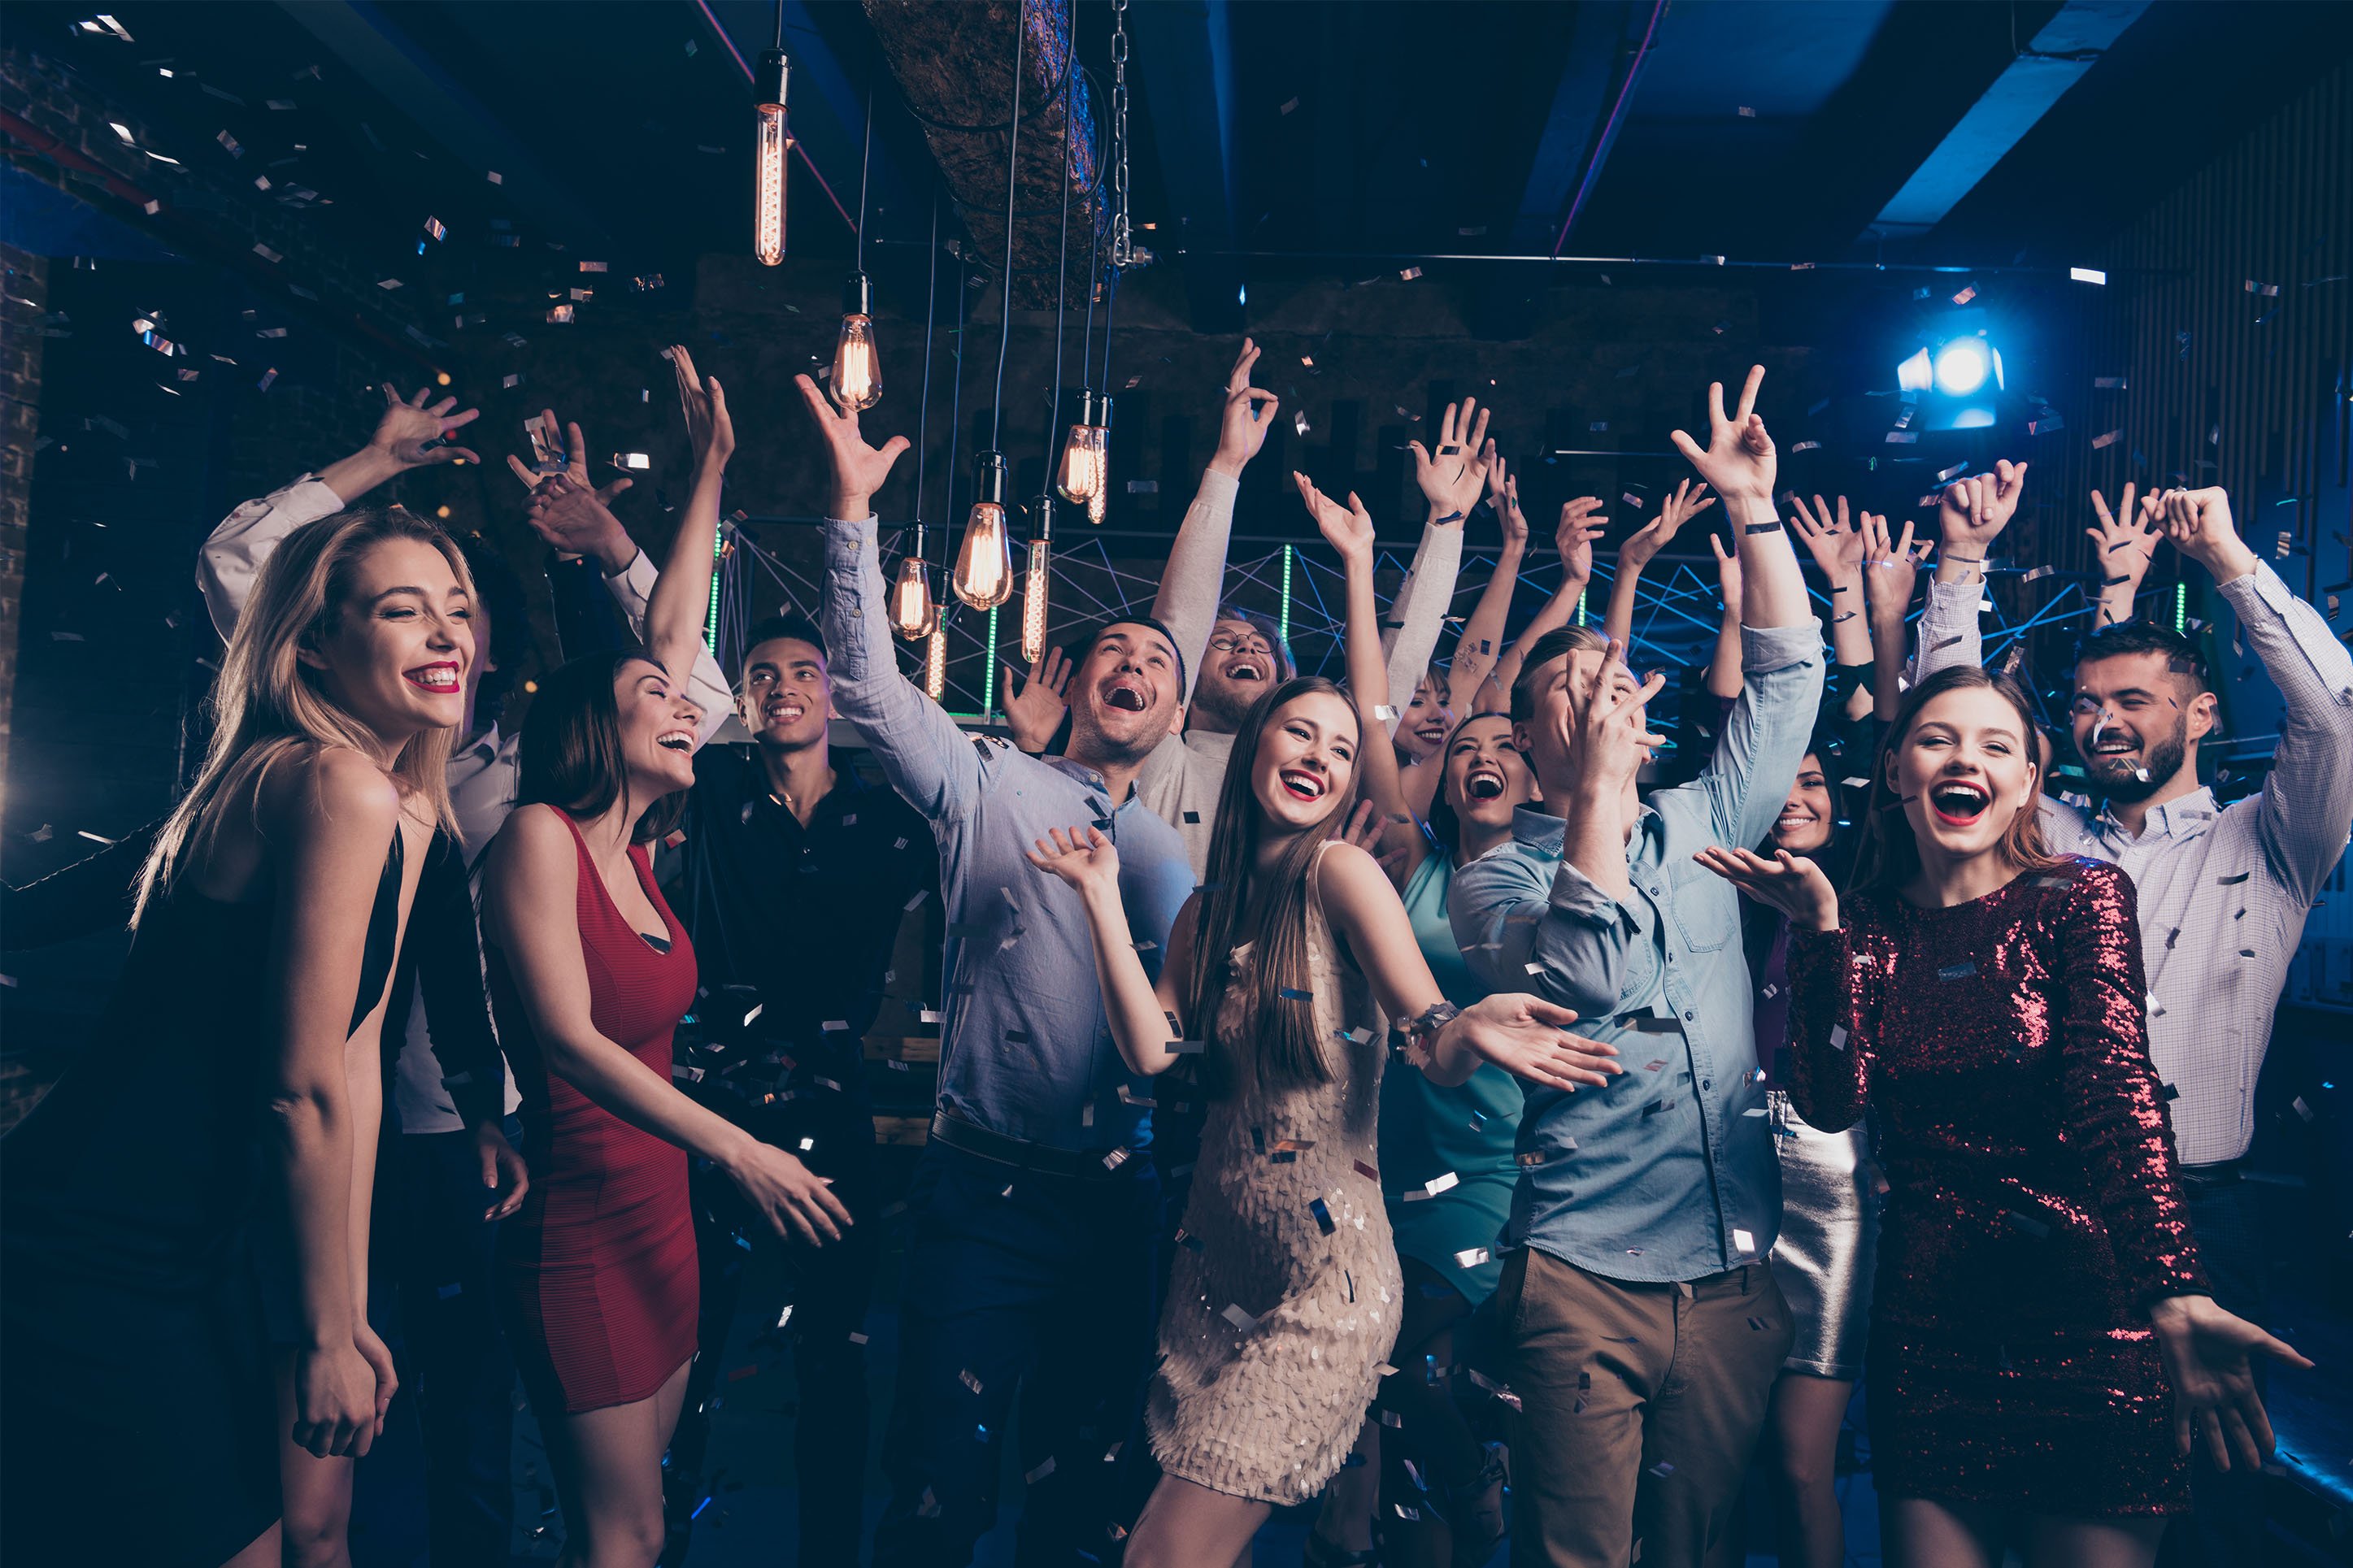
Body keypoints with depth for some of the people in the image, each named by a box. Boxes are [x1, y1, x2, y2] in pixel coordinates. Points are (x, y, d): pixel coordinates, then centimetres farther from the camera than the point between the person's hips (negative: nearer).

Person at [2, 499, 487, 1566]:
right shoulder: (339, 787, -21)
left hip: (195, 1253, 9)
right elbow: (301, 1095, -21)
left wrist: (354, 1311, 9)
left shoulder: (407, 810, 8)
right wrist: (328, 1336, -11)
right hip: (95, 1272, -9)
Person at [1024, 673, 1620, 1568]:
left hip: (1327, 1275, -6)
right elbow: (1150, 1050, -6)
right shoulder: (1207, 911, 9)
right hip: (1215, 1262, 6)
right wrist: (1101, 892, -7)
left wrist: (1469, 1032, -41)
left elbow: (1436, 1049, -18)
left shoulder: (1341, 873, -9)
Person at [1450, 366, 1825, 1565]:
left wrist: (1754, 509, 3)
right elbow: (1585, 977, -21)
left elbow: (1788, 679, 9)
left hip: (1736, 1273, 4)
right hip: (1583, 1277, -4)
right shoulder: (1494, 877, -2)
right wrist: (1599, 778, -21)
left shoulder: (1699, 828, 11)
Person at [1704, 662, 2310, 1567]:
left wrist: (2173, 1293, -31)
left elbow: (2116, 1090, -18)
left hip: (2086, 1313, -2)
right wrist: (1822, 926, -15)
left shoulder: (2080, 897, -4)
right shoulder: (1868, 923, 3)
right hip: (1926, 1317, 2)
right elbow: (1832, 1104, -9)